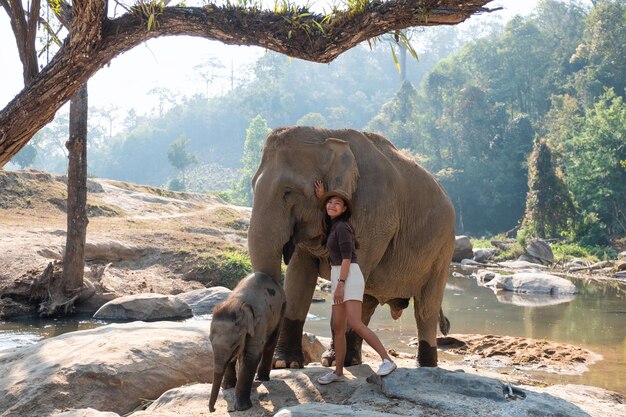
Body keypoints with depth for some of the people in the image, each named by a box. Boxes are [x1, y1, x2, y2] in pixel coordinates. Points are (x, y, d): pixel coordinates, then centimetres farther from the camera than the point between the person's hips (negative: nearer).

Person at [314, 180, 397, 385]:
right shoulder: (333, 226, 17)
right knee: (337, 326, 7)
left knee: (355, 323, -21)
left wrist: (340, 284, -21)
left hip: (349, 276, -10)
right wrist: (322, 197, 30)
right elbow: (328, 214, 43)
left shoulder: (342, 226, -9)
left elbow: (347, 257, -17)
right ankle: (338, 372, 11)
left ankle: (387, 360, -23)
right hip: (338, 278, 10)